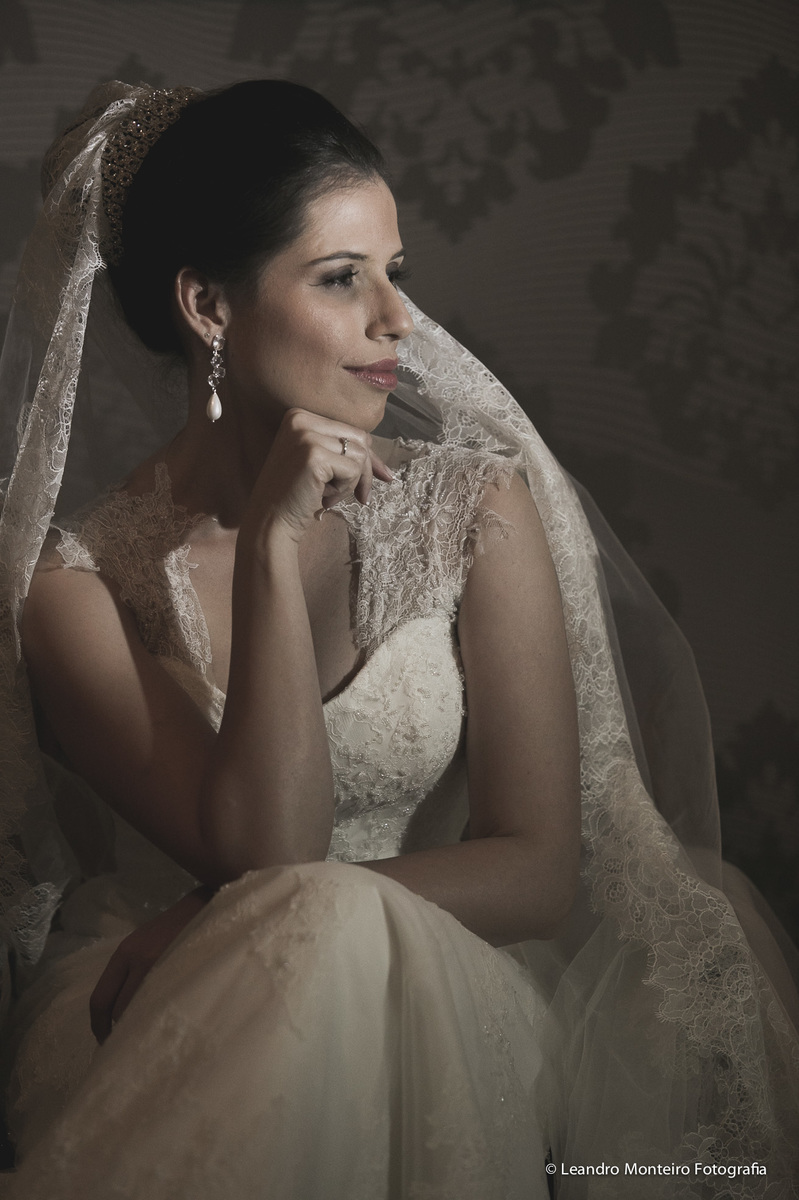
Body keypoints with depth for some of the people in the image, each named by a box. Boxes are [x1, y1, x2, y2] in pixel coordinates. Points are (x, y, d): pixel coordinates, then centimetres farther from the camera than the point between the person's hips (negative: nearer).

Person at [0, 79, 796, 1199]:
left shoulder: (474, 506, -1)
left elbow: (539, 871, -5)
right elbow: (262, 852, -16)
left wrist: (217, 932, -14)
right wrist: (271, 543, -20)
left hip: (441, 1010, 0)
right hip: (159, 1032, 0)